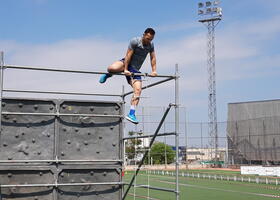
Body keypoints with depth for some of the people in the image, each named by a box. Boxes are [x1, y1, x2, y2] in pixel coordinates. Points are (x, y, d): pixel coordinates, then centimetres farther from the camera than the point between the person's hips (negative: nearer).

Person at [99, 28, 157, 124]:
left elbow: (153, 58, 9)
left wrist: (154, 71, -3)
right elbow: (128, 55, -17)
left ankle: (131, 114, -12)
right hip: (127, 63, -4)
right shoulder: (135, 41, -14)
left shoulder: (151, 45, 3)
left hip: (135, 69, 4)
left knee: (138, 90, -14)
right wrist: (125, 70, -21)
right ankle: (108, 75, 4)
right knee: (112, 68, -37)